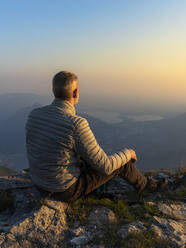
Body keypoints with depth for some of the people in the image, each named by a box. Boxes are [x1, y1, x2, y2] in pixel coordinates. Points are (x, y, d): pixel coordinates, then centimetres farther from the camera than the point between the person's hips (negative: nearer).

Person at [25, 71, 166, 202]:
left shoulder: (34, 115, -9)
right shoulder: (77, 124, -30)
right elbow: (105, 167, -21)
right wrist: (127, 153, -1)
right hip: (67, 190, -6)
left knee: (88, 159, 29)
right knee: (121, 163, 8)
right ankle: (145, 185, 41)